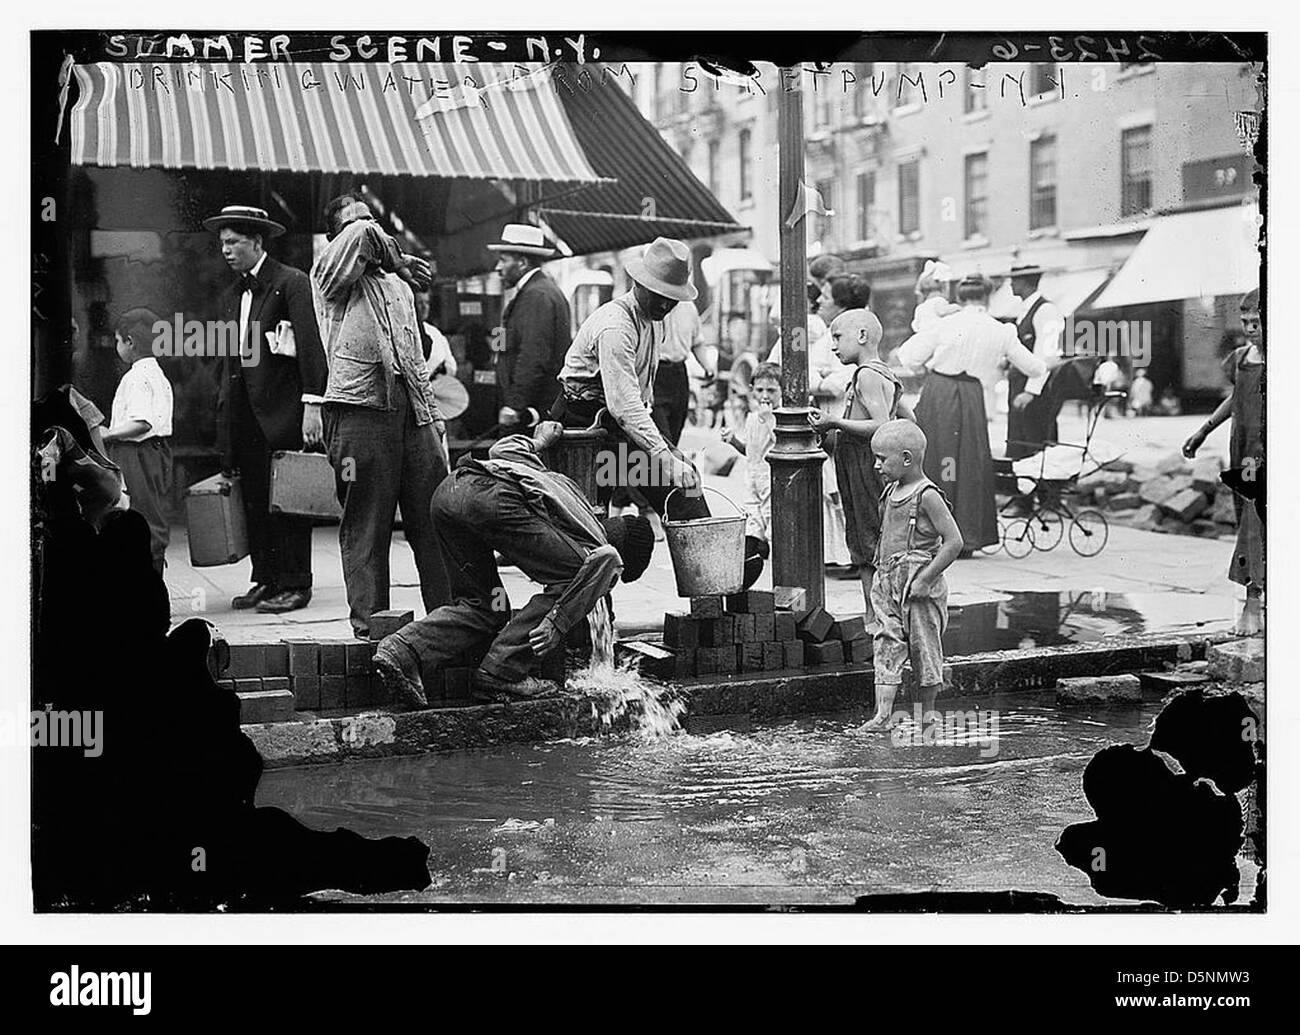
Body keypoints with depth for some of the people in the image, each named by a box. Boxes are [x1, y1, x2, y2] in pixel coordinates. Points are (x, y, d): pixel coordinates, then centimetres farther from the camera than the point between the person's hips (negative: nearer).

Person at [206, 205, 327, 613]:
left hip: (282, 407, -7)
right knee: (254, 499, 7)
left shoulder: (292, 283, -4)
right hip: (245, 408, 7)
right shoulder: (231, 296, 19)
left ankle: (295, 585, 0)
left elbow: (311, 346, -11)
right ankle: (265, 580, 14)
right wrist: (226, 411, 15)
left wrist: (312, 405, -18)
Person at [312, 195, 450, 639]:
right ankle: (370, 622, 5)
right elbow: (364, 236, -12)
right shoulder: (329, 274, 3)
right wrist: (399, 262, 2)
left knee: (436, 517, 3)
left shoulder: (399, 285, 24)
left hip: (411, 408, 6)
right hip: (360, 407, -6)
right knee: (366, 524, -2)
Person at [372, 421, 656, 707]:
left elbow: (502, 450, 38)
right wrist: (559, 623, -9)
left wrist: (538, 442, 57)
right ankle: (501, 673, -1)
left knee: (483, 607, 15)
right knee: (568, 582, 6)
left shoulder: (561, 483, 39)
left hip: (447, 489, 8)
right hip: (496, 498, -8)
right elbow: (605, 559, -9)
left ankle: (401, 650, -5)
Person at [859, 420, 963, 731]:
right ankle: (883, 712, -1)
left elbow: (954, 542, -19)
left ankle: (928, 713, 18)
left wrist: (924, 579, -19)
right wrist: (883, 572, 14)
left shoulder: (927, 496, -15)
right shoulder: (892, 492, 10)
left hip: (919, 588, -7)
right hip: (887, 583, 7)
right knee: (886, 644, 1)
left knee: (924, 647, 5)